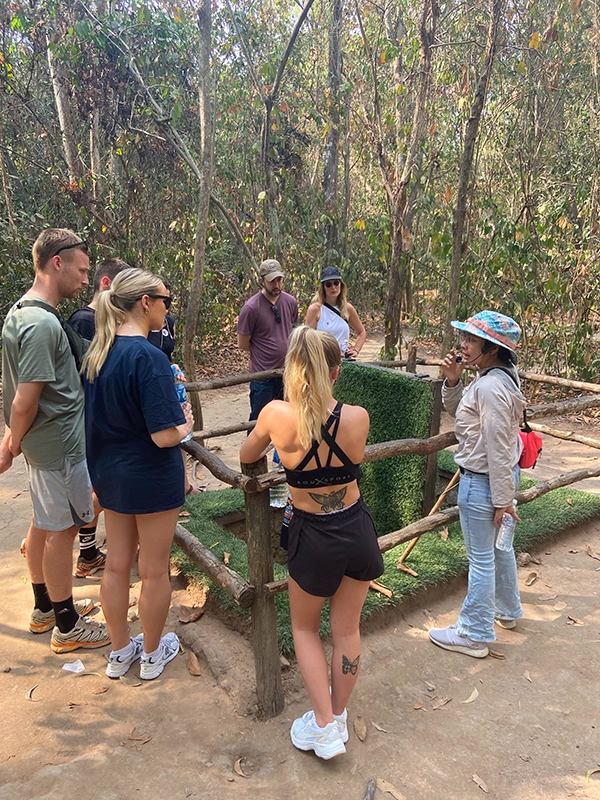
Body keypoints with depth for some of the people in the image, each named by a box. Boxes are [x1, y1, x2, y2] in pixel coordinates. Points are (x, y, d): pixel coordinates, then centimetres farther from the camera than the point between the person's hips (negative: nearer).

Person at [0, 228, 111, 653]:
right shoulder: (42, 323, -24)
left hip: (46, 441, 10)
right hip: (61, 443, -10)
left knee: (43, 524, 20)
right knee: (61, 531, 4)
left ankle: (45, 607, 38)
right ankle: (68, 627, 21)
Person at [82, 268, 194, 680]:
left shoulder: (97, 352, 0)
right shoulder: (149, 357, -24)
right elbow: (164, 436, -27)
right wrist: (186, 424, -6)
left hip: (109, 473, 8)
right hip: (151, 478, -7)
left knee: (116, 565, 19)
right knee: (155, 570, 12)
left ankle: (120, 651, 37)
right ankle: (152, 653, 33)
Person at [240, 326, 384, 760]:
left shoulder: (276, 414, -18)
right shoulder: (357, 417, -15)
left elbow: (246, 457, 2)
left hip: (313, 538, -2)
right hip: (358, 529, 2)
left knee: (305, 628, 25)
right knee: (347, 630, 22)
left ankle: (324, 726, 25)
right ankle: (338, 718, 41)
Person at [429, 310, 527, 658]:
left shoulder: (490, 387, -27)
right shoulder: (498, 377, 5)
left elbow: (498, 449, -25)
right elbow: (458, 411, 15)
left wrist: (502, 498, -19)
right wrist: (452, 381, -3)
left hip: (483, 482, -10)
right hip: (500, 476, 10)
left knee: (481, 558, 4)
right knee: (499, 548, 25)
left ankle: (474, 635, 20)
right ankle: (507, 610, 46)